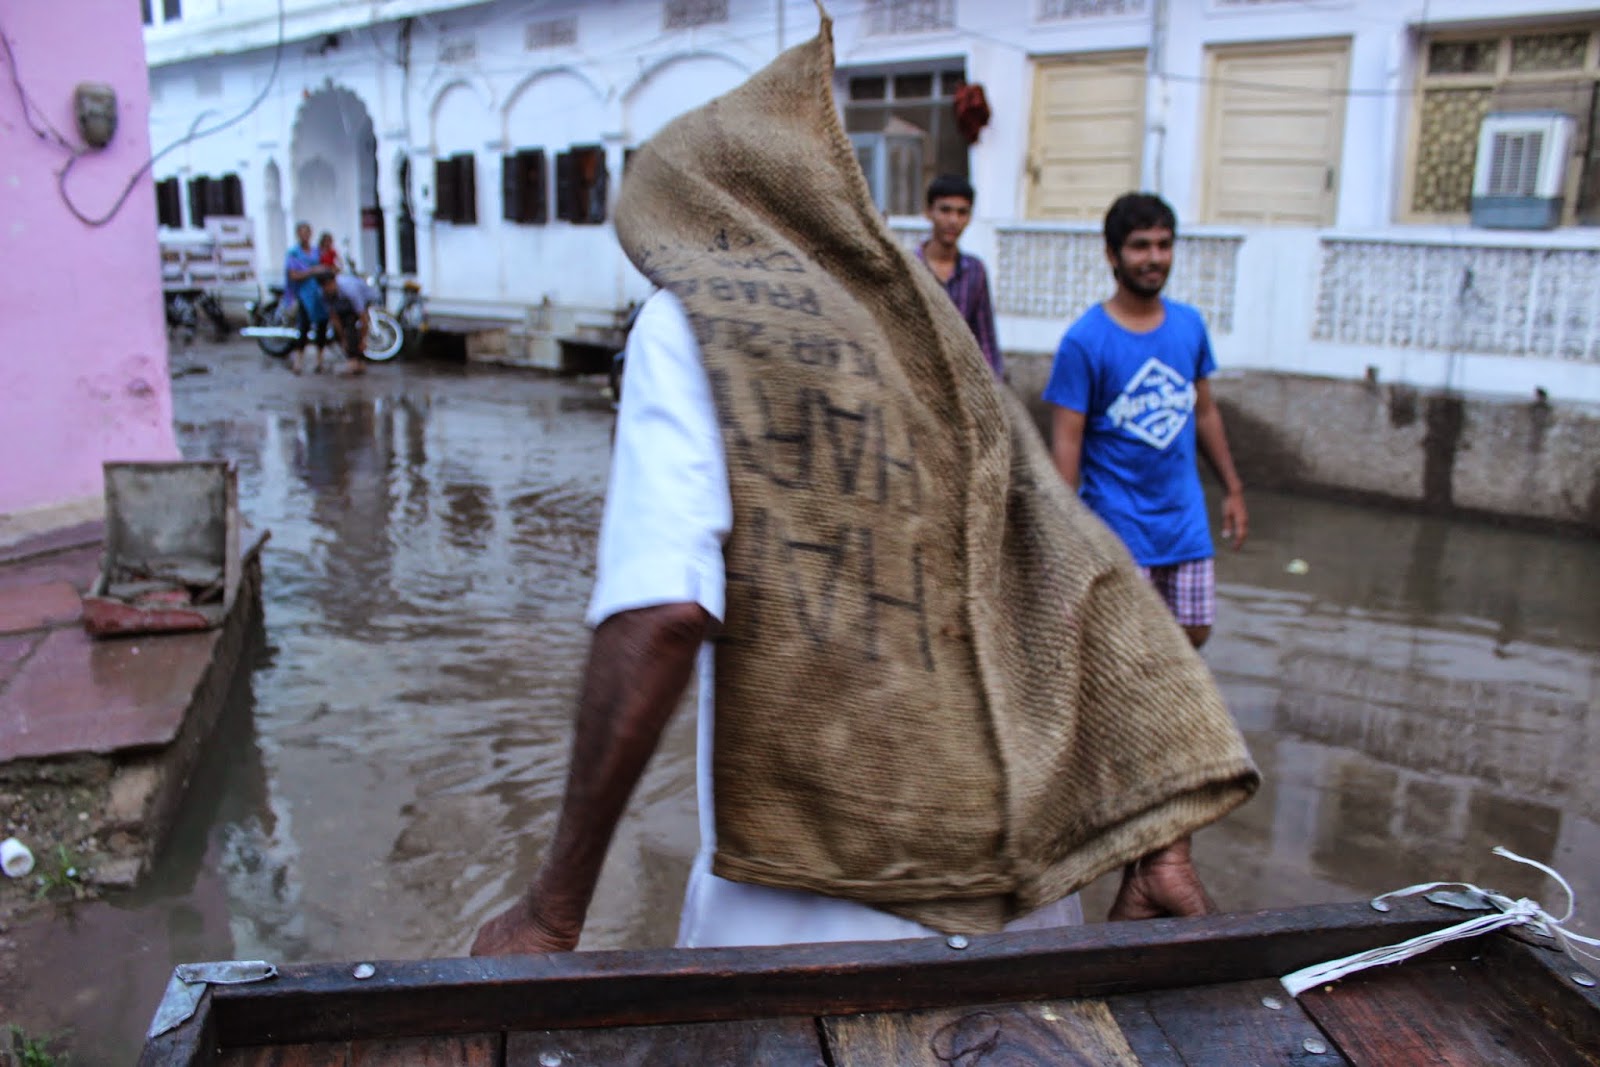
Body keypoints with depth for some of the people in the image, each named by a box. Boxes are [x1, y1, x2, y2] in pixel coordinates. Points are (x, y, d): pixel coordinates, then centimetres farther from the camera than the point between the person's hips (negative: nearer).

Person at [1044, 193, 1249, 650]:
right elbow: (1067, 441, -14)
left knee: (1193, 632, 11)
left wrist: (1233, 489, 15)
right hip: (1119, 525, -5)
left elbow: (1204, 412, 14)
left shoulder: (1190, 324, 4)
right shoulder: (1084, 340, -13)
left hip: (1186, 515, 5)